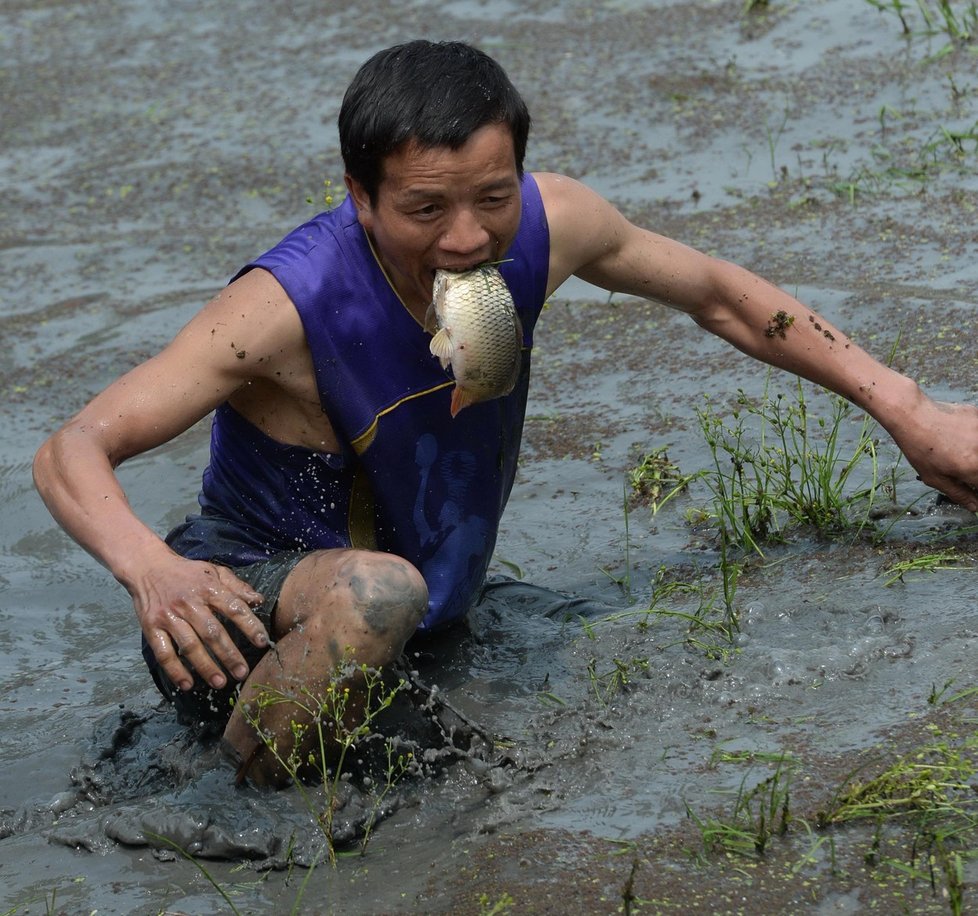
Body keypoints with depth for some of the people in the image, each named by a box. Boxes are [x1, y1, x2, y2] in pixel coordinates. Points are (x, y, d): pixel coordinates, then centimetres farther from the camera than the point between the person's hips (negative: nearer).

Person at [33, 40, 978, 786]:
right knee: (376, 590, -37)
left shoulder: (545, 225, -13)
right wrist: (147, 567, -52)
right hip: (249, 601, -7)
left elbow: (719, 295, 6)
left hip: (430, 622, 8)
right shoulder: (290, 307, -28)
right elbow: (70, 452, -30)